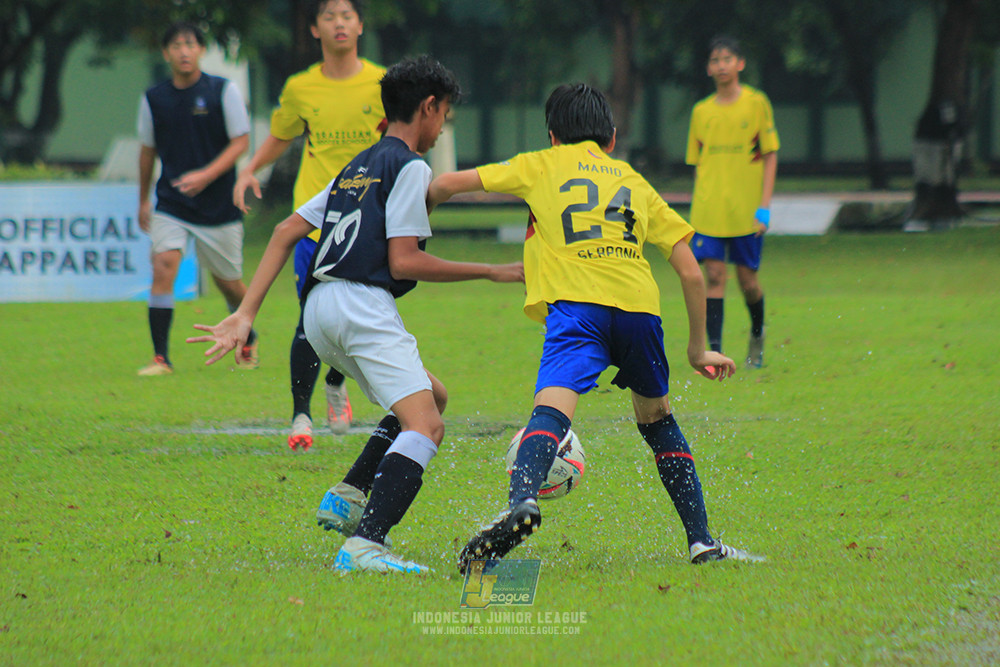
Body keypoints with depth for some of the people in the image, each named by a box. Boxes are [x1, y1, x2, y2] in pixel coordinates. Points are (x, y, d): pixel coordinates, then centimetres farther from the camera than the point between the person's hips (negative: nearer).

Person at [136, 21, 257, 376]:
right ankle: (160, 357, -16)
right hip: (171, 205, 1)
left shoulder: (223, 91, -5)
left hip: (218, 204, -1)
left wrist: (207, 175, -21)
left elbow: (241, 142, -7)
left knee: (228, 281, 10)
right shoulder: (154, 99, 3)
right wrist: (143, 200, 21)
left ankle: (248, 340, 40)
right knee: (163, 265, -19)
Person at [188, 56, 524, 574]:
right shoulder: (409, 168, 1)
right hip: (362, 303, -9)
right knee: (424, 426, -20)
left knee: (432, 397, 24)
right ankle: (363, 545, -39)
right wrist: (493, 273, 0)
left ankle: (349, 498, 10)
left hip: (319, 314, 9)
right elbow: (403, 261, -8)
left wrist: (246, 314, 15)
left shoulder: (359, 167, 26)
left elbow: (287, 231, 19)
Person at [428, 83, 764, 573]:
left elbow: (447, 184, 19)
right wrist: (698, 349, 34)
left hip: (576, 303, -3)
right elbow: (691, 273, 24)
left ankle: (521, 499, -52)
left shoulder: (541, 166, 22)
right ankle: (702, 541, 23)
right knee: (656, 417, 25)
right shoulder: (635, 182, 29)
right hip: (639, 303, 3)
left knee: (552, 408, -23)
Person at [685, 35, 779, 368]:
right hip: (709, 211, 2)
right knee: (713, 274, -8)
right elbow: (698, 164, 14)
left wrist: (764, 206, -8)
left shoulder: (756, 103, -1)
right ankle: (714, 351, -8)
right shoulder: (701, 111, 8)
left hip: (746, 210, -2)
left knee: (747, 278, 4)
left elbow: (770, 157, -1)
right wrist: (698, 208, 8)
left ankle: (757, 334, 32)